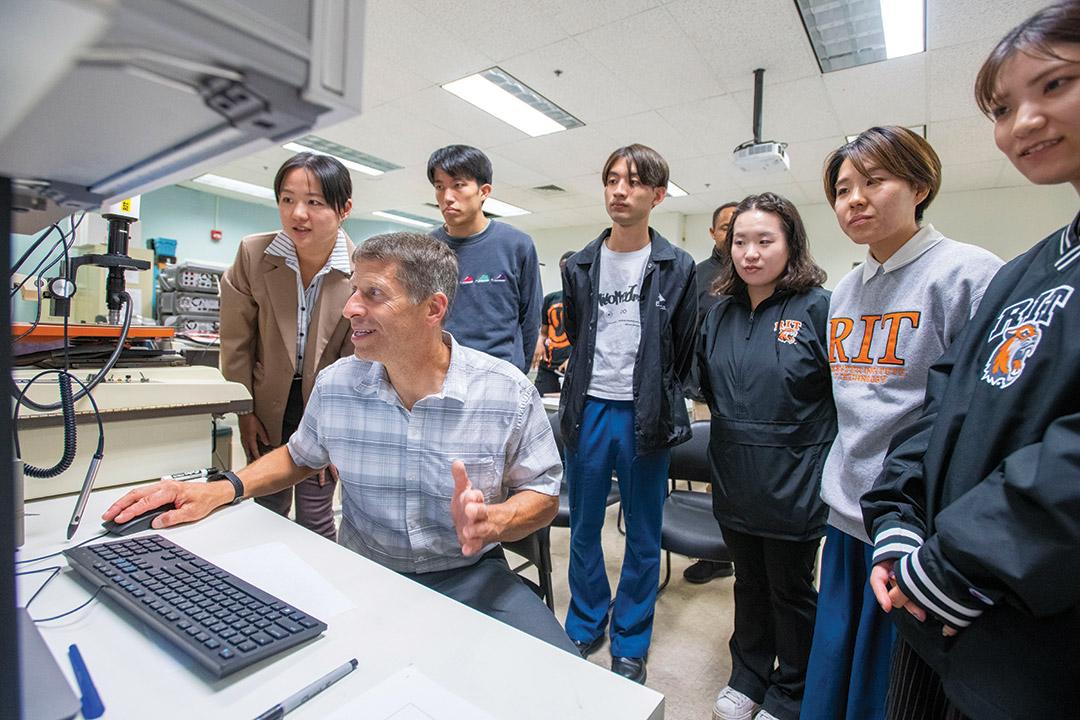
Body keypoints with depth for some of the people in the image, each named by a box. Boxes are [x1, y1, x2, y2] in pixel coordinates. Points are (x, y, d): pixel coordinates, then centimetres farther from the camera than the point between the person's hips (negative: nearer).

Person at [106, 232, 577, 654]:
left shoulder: (510, 394, -14)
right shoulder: (336, 385, -3)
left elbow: (543, 497, -4)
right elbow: (300, 457, 17)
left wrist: (489, 522, -25)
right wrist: (221, 490, 0)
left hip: (469, 575, -1)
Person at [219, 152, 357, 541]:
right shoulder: (253, 254, -11)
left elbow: (354, 359, -9)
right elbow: (237, 341, -1)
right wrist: (244, 412, 0)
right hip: (268, 402, 2)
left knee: (314, 516, 5)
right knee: (268, 510, 15)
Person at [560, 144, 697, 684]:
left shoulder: (678, 268, 0)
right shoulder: (580, 266, 7)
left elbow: (683, 353, 4)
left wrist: (655, 403, 5)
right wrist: (582, 394, 12)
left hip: (645, 416, -2)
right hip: (588, 410, 2)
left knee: (643, 536, 11)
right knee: (584, 527, 14)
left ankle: (630, 642, 31)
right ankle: (584, 625, 36)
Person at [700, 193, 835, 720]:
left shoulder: (818, 309, -12)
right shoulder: (720, 314, 4)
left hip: (794, 485, -4)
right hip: (735, 482, 5)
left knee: (791, 591, 16)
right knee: (749, 583, 22)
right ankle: (748, 678, 44)